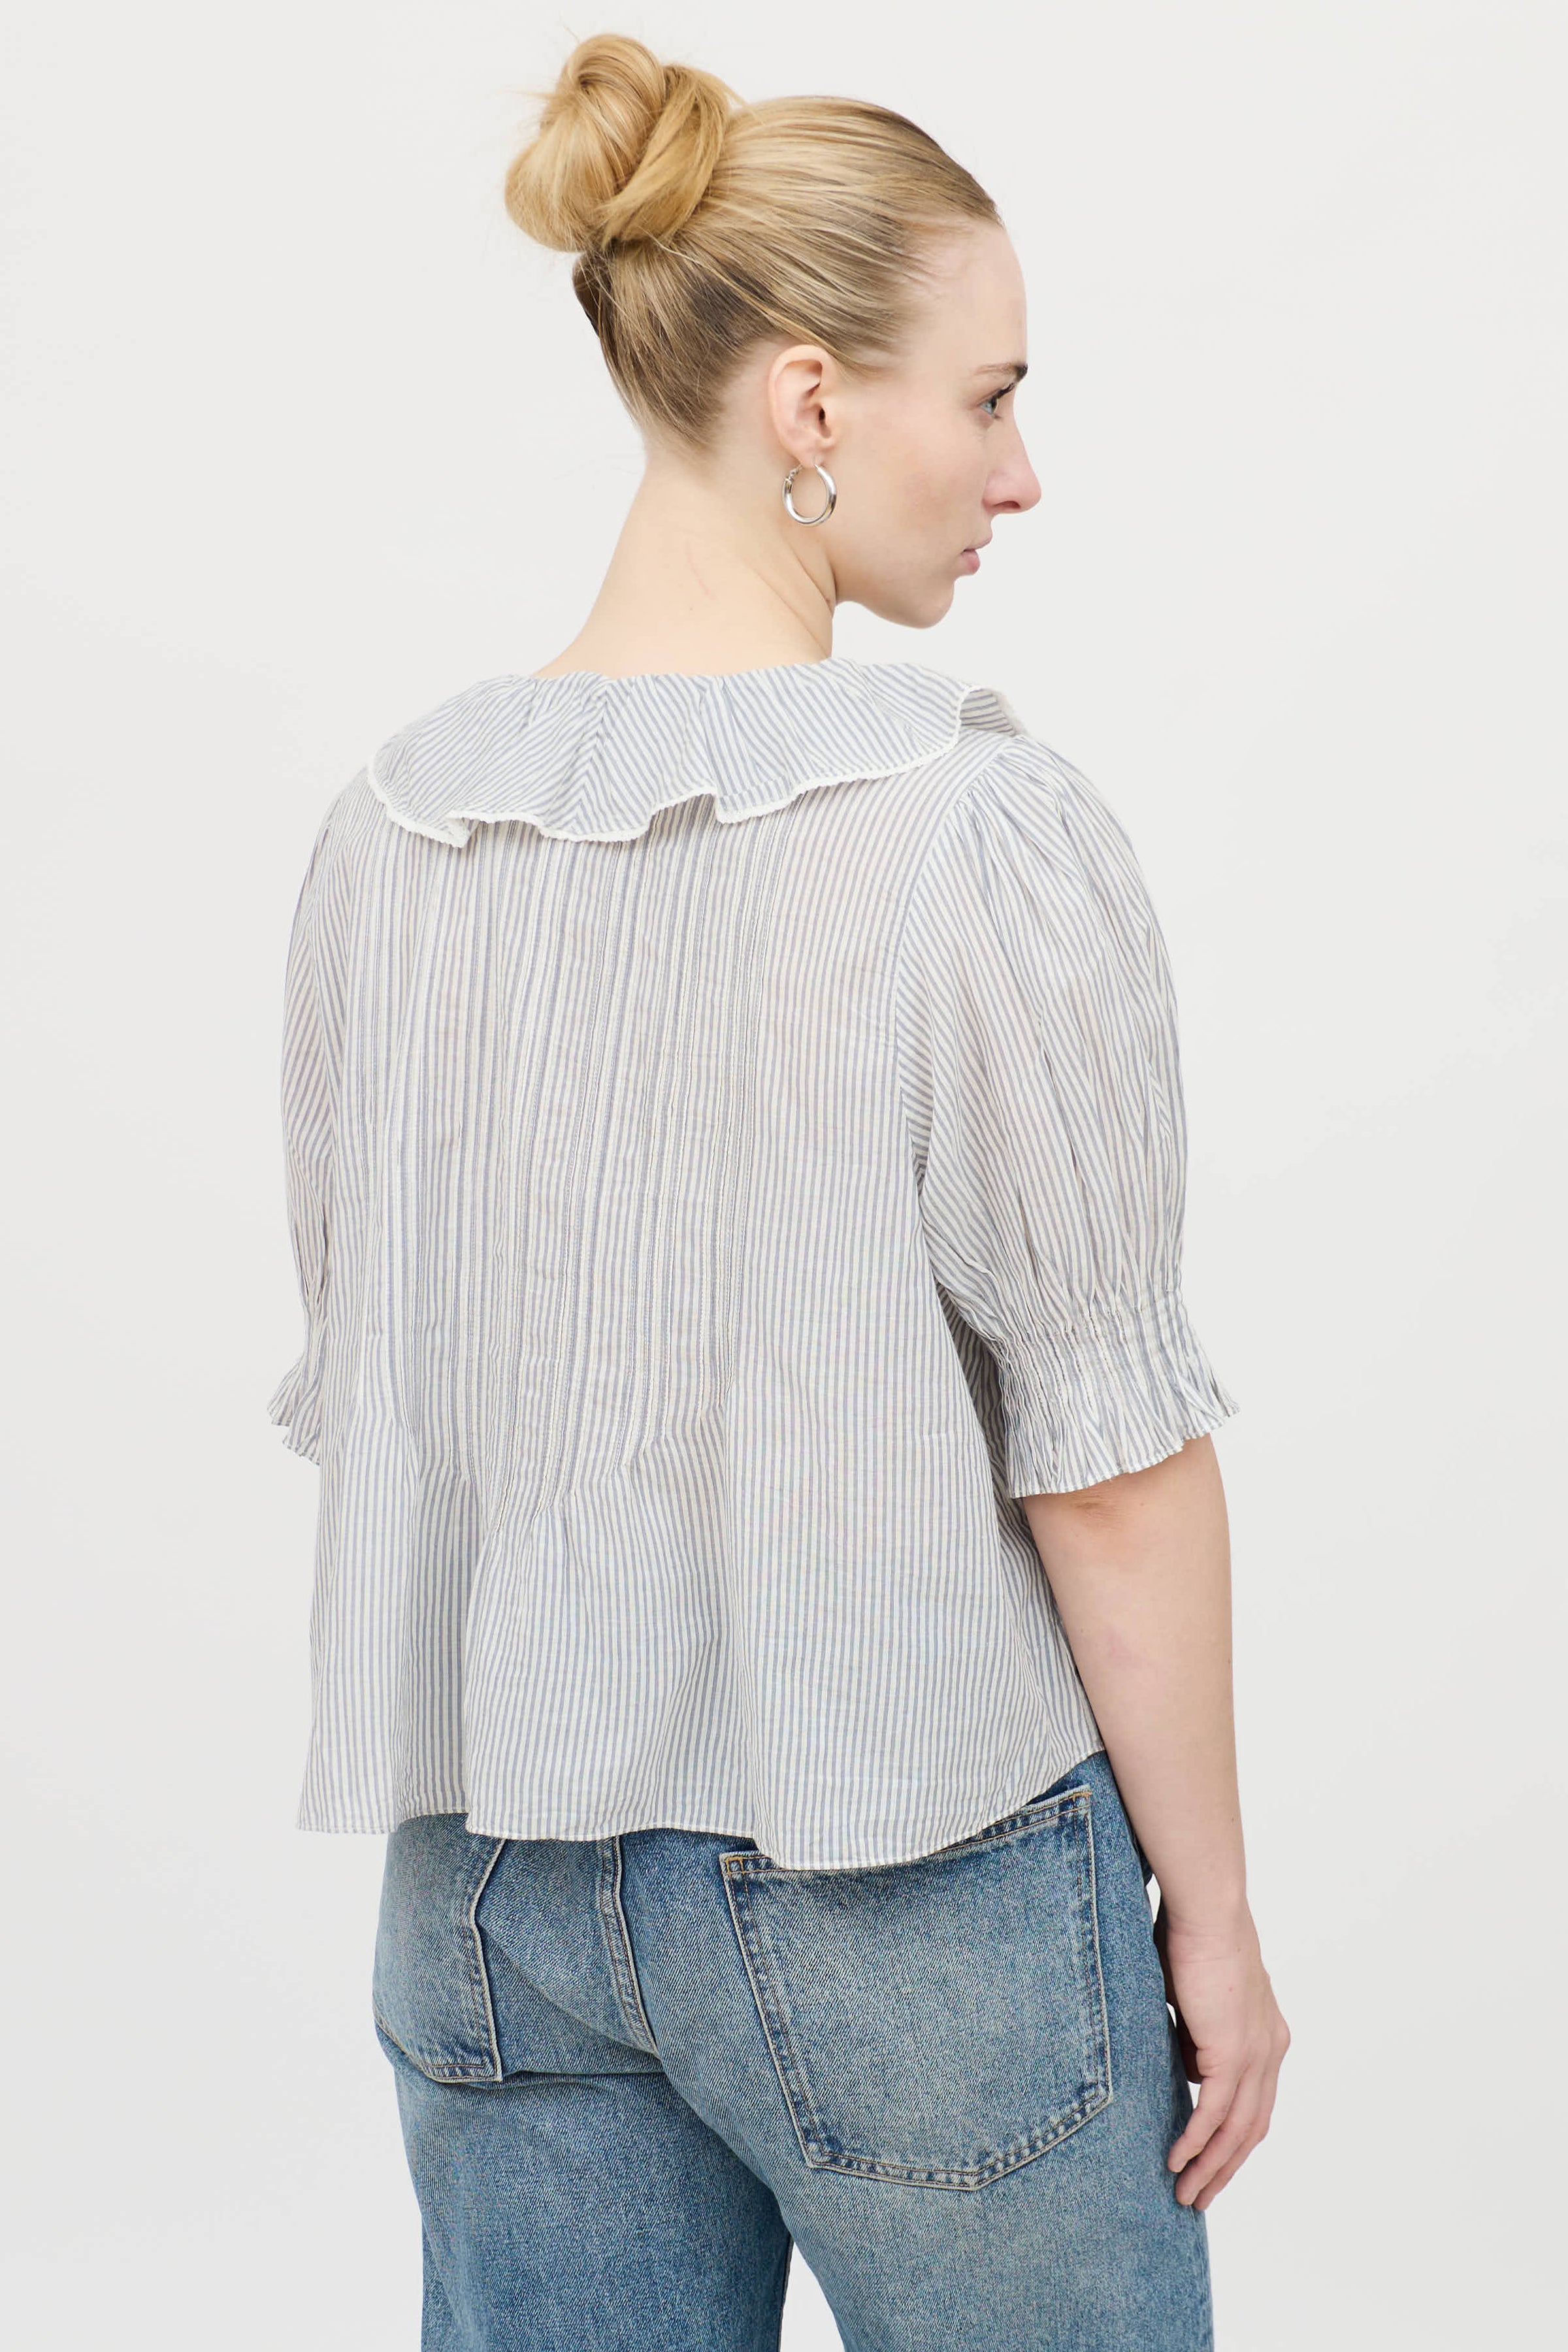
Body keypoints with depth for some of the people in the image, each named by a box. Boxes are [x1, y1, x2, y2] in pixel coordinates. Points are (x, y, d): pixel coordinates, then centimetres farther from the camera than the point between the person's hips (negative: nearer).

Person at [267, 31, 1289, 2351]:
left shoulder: (390, 828, 1)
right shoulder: (985, 830, -17)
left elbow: (362, 1386, 8)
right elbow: (1105, 1445, -15)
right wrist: (1211, 1902, -3)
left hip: (490, 1878, 5)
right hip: (901, 1892, -5)